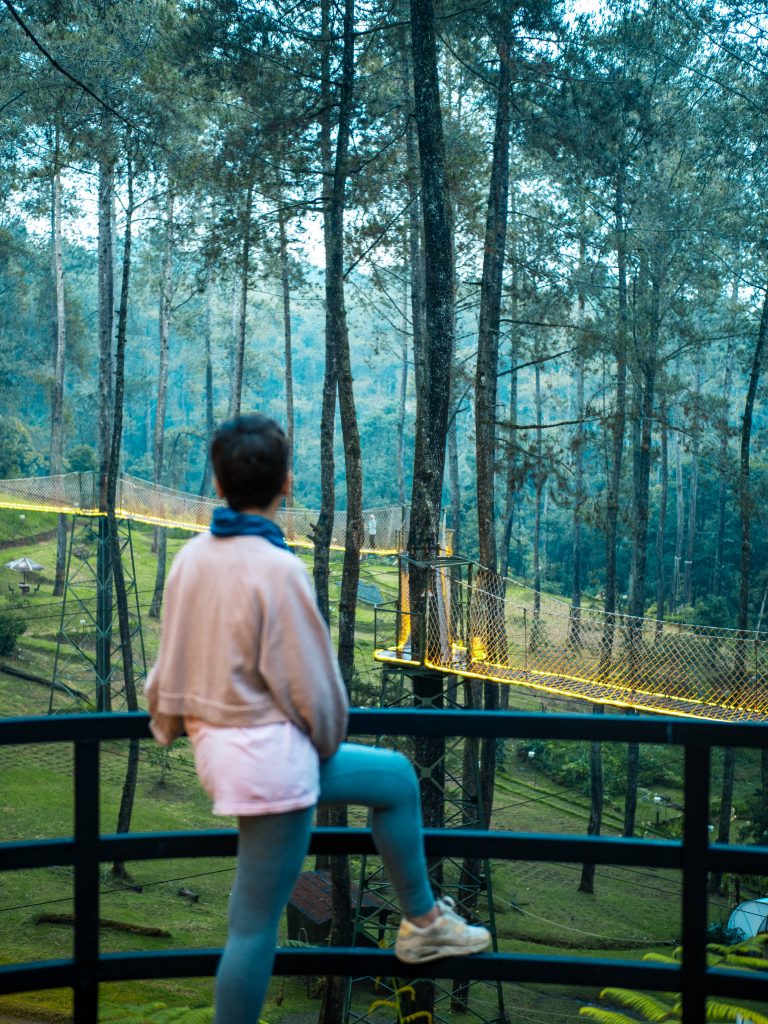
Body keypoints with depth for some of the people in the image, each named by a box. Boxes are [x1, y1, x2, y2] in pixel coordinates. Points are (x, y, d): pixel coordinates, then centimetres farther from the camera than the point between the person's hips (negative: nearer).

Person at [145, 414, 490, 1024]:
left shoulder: (193, 558, 2)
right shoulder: (277, 568, -21)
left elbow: (171, 661, 10)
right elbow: (309, 678, -15)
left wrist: (168, 724, 25)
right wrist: (328, 739, 4)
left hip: (217, 744, 9)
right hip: (270, 753, -9)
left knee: (395, 777, 22)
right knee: (256, 924, 3)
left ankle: (422, 922, 32)